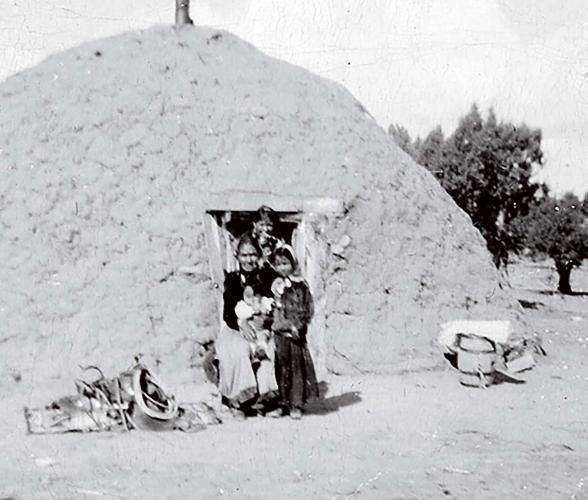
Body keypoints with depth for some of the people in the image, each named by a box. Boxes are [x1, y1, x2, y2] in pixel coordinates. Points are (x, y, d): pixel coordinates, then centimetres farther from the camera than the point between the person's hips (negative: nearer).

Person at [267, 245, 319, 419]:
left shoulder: (301, 285, 1)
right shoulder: (276, 285, 6)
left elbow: (309, 308, -1)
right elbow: (277, 310, 3)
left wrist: (299, 325, -11)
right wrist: (289, 326, -8)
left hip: (297, 333, -2)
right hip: (281, 332, 2)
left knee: (297, 367, 0)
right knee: (282, 369, 6)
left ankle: (296, 405, 6)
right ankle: (284, 404, 13)